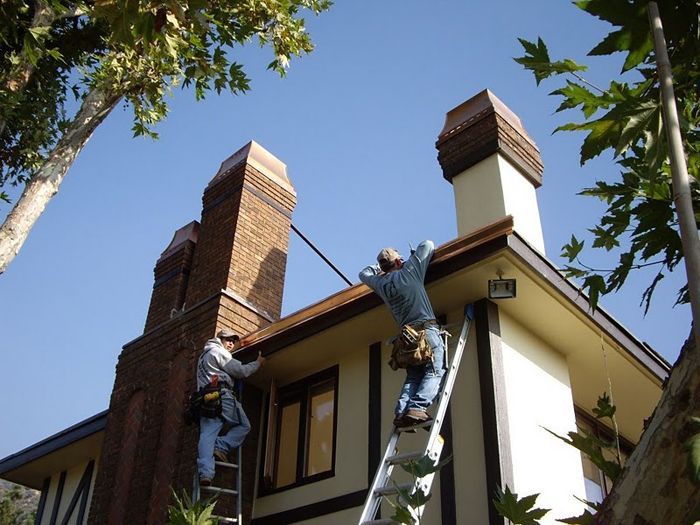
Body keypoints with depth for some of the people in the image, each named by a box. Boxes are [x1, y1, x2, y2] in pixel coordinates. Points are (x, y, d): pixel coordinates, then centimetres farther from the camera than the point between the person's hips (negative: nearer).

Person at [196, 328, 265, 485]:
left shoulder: (204, 355, 30)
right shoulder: (218, 351, 1)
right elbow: (241, 371, -2)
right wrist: (258, 362, 11)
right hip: (222, 395, -8)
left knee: (207, 434, -8)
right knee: (244, 426, 5)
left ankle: (205, 472, -23)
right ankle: (221, 447, -14)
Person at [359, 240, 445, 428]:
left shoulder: (380, 284, 15)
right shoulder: (409, 271, 5)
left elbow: (364, 274, 37)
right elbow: (428, 244, 14)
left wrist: (380, 267, 43)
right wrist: (415, 255, 33)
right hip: (428, 329, -5)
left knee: (413, 377, 5)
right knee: (434, 372, -11)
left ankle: (401, 411, -16)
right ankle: (417, 407, -31)